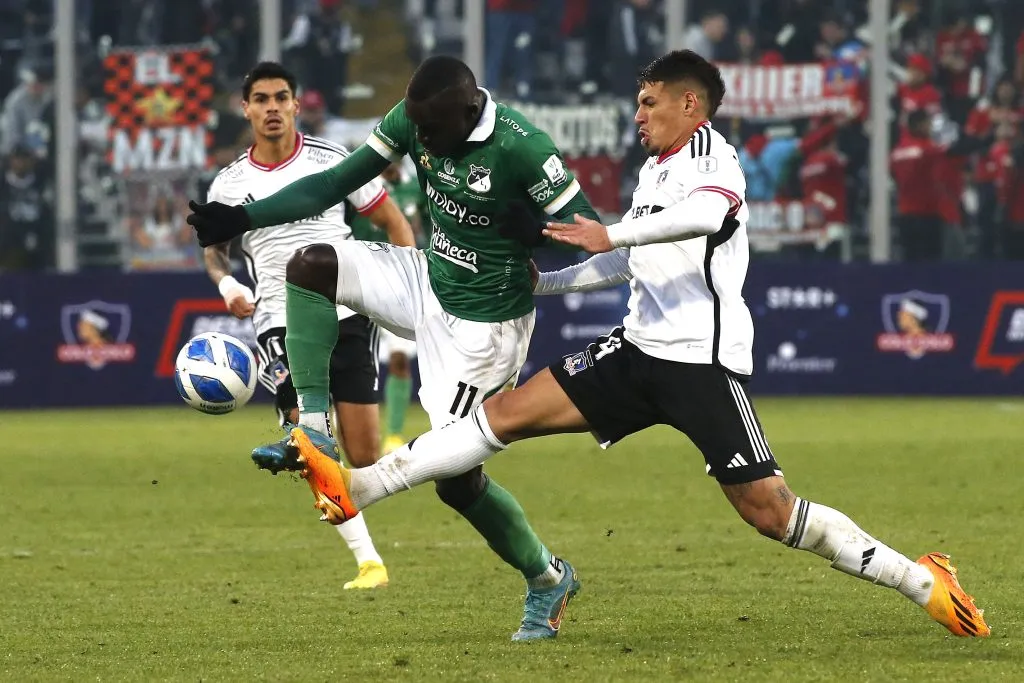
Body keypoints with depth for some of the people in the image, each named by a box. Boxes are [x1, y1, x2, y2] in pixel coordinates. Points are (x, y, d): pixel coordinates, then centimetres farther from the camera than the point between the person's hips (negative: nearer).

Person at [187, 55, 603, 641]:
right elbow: (335, 185, -3)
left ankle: (548, 580, 18)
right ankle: (314, 428, -9)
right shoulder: (413, 120, -8)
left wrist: (536, 234, -39)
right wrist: (243, 218, -10)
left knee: (456, 475, -5)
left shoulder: (521, 148, -27)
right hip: (430, 282, 7)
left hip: (482, 325, -7)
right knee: (309, 266, -9)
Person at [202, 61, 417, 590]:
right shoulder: (228, 185, 6)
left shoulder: (332, 161, 1)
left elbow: (391, 220, 8)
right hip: (280, 324, 0)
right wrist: (226, 283, 1)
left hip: (348, 316, 0)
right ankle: (368, 560, -12)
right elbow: (213, 246, 23)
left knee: (364, 458, -5)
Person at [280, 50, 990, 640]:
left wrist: (613, 234, -32)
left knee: (768, 509, -12)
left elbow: (706, 213, -32)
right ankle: (354, 488, -6)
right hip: (641, 348, 8)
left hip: (704, 360, -8)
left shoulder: (711, 154, -8)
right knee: (510, 410, -2)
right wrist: (545, 283, 36)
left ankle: (922, 580, -1)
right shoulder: (654, 170, 20)